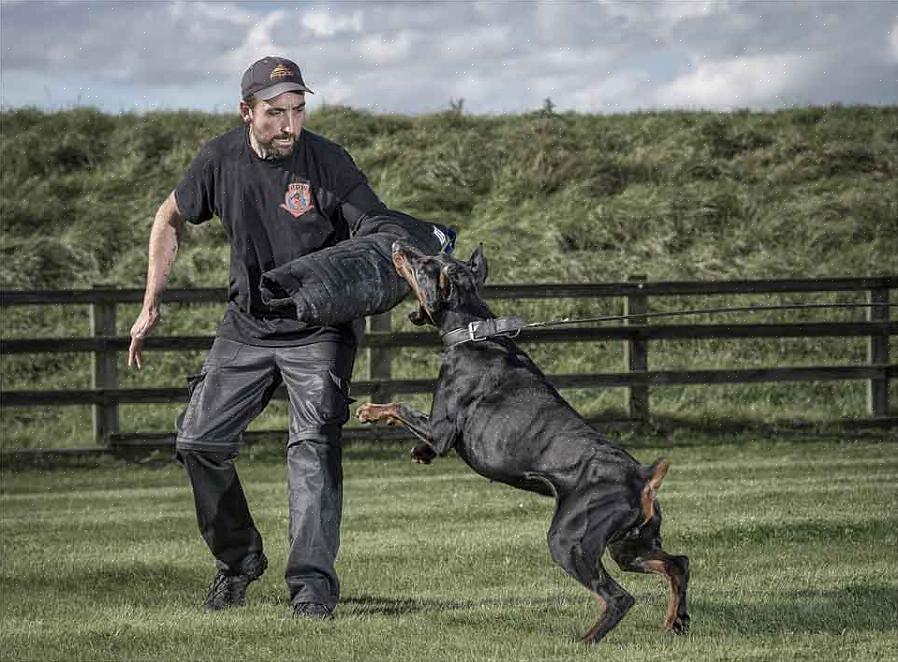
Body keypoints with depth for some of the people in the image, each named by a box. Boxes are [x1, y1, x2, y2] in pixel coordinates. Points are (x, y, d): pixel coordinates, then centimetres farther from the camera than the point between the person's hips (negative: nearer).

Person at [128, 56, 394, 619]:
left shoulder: (327, 161, -18)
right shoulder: (221, 160, -8)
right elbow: (171, 220, 10)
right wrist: (152, 305, 9)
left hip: (319, 329, -4)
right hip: (247, 325, 4)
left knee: (314, 445, -19)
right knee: (199, 441, 1)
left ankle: (313, 583, -19)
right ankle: (238, 559, 22)